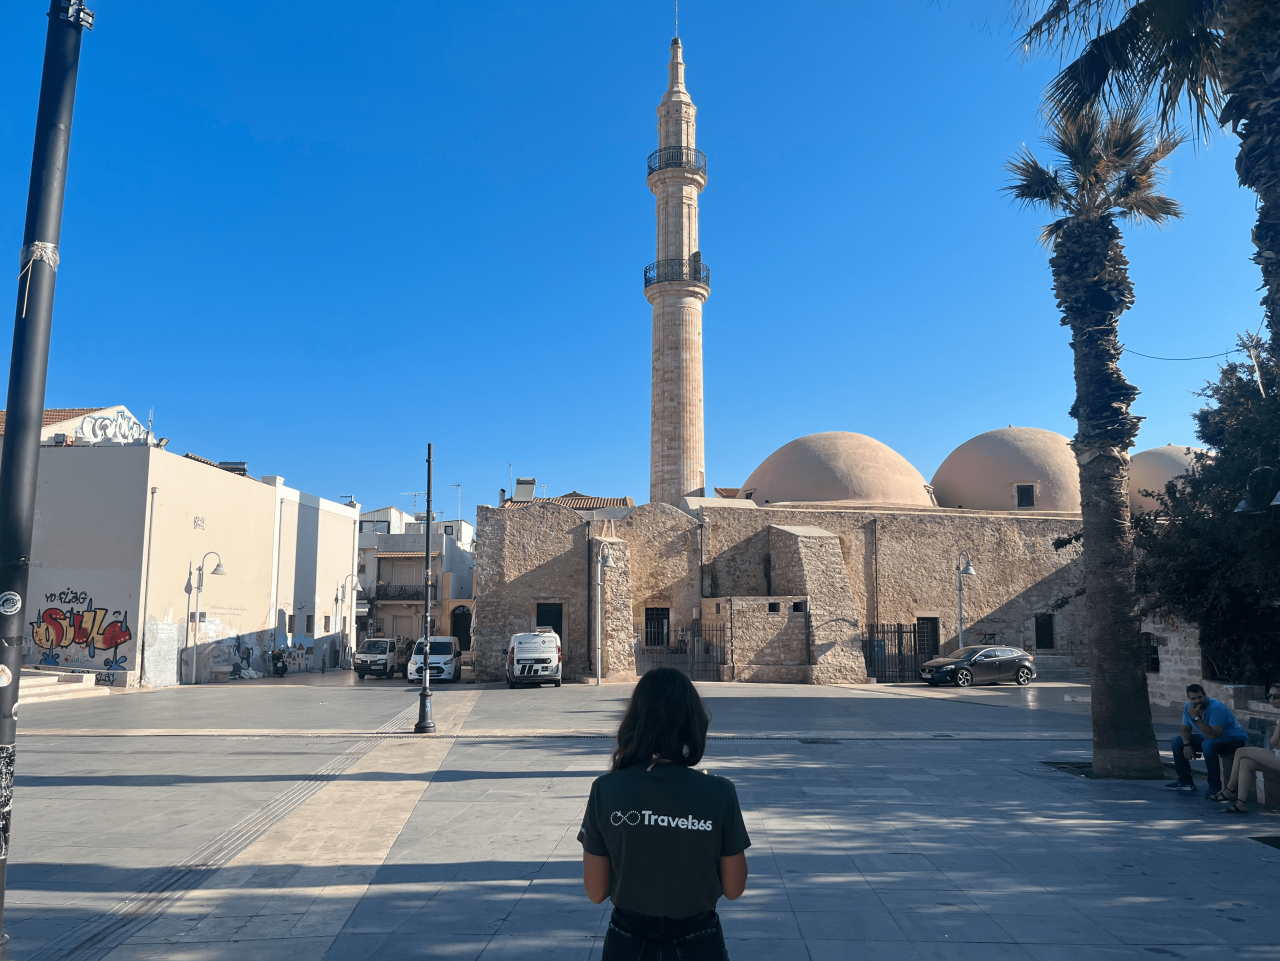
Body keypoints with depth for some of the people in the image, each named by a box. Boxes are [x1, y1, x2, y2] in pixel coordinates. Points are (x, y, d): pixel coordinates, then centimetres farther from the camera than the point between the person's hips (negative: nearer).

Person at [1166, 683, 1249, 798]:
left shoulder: (1216, 707, -29)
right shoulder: (1188, 707, -6)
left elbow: (1212, 735, -34)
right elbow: (1186, 729, 4)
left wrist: (1196, 718, -36)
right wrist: (1187, 744, -15)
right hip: (1208, 738, 8)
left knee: (1208, 744, -38)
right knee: (1176, 742, -1)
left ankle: (1215, 787, -25)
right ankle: (1185, 782, 9)